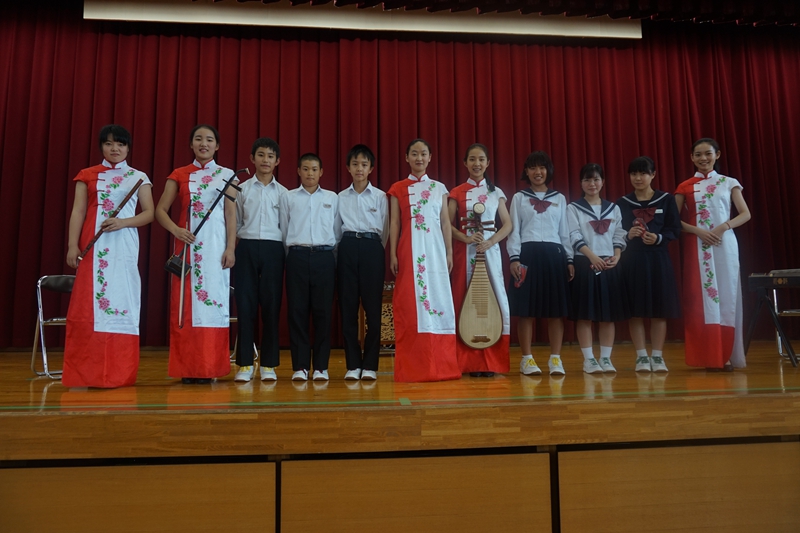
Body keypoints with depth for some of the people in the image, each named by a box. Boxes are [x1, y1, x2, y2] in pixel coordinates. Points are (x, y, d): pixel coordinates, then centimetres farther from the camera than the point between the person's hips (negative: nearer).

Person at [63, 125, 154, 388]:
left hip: (124, 245, 0)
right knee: (87, 306, -5)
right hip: (93, 246, 0)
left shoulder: (138, 177, 11)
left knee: (121, 301, -2)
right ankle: (83, 373, 0)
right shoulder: (87, 175, 12)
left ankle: (118, 373, 2)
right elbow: (78, 212, 5)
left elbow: (149, 213, 5)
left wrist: (123, 222, -12)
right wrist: (73, 245, -6)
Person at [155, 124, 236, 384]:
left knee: (213, 300, -2)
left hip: (215, 245, -1)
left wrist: (230, 248, -5)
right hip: (188, 244, 1)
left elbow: (231, 214, 4)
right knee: (186, 302, 0)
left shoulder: (226, 175, 8)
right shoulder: (179, 175, 10)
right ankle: (187, 367, 7)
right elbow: (160, 210, 7)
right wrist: (175, 230, -11)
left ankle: (209, 366, 6)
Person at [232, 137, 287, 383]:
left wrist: (286, 253, 1)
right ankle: (245, 364, 7)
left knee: (271, 304, 1)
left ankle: (269, 364, 8)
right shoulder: (242, 189, 9)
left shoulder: (283, 192, 9)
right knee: (245, 304, -1)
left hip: (273, 249, 0)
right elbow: (235, 224, 13)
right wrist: (234, 249, 5)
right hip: (247, 247, 0)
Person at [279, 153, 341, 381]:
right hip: (297, 256, 0)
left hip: (324, 257, 0)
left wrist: (333, 256, 7)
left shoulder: (332, 198, 11)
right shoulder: (288, 198, 9)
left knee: (323, 311, 0)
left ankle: (321, 367, 7)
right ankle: (300, 366, 6)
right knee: (297, 311, -1)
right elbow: (284, 231, 10)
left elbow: (337, 232, 11)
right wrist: (292, 256, 5)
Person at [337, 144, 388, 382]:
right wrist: (342, 248, 4)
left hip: (372, 248, -1)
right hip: (348, 248, 2)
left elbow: (385, 230, 8)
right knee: (348, 306, 0)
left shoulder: (380, 196, 7)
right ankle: (353, 364, 8)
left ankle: (370, 365, 5)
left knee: (373, 307, -2)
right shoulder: (340, 197, 11)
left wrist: (376, 249, 5)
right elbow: (337, 228, 14)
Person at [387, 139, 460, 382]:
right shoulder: (398, 189, 9)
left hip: (435, 249, 2)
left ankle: (440, 366, 6)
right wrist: (393, 254, -4)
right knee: (410, 305, -3)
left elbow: (445, 223, 10)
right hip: (410, 250, -1)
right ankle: (412, 367, 2)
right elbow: (394, 223, 4)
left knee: (438, 299, -1)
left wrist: (449, 253, 4)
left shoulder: (439, 188, 13)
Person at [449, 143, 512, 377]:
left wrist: (490, 242, -10)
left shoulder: (496, 192, 10)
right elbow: (448, 224, 2)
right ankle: (471, 362, 3)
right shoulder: (457, 193, 7)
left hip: (490, 250, 1)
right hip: (465, 251, -1)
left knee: (492, 299, -3)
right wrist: (466, 238, -15)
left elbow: (507, 224, 6)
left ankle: (491, 361, 3)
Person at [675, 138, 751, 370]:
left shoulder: (729, 183, 9)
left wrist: (724, 227, -12)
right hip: (697, 246, 0)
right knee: (702, 296, -3)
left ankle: (726, 356, 3)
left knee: (726, 295, -2)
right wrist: (698, 231, -13)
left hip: (725, 244, 1)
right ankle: (708, 357, 0)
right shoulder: (685, 187, 7)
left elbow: (746, 214, 5)